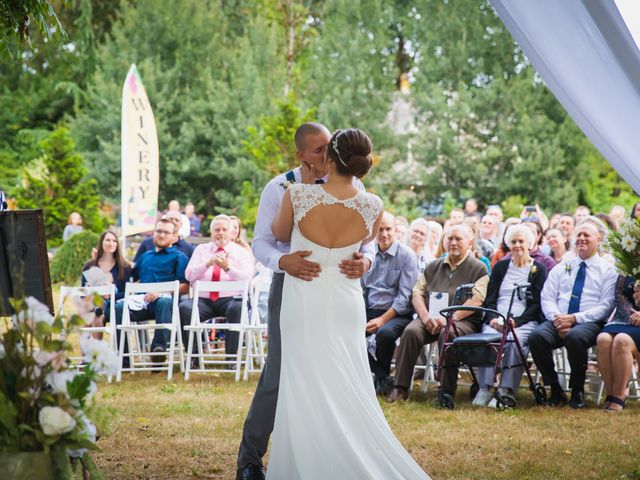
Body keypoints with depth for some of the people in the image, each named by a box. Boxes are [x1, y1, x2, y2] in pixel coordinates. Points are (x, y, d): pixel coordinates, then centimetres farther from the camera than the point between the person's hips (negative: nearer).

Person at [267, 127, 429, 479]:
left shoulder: (298, 196, -16)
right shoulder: (372, 207, -9)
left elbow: (280, 235, 5)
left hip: (304, 303, -3)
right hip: (346, 304, 3)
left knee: (308, 394, 4)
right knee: (347, 391, 11)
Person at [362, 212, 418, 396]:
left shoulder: (406, 255, -4)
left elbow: (405, 296, -10)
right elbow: (360, 287, 13)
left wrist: (383, 319, -19)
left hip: (396, 314, -5)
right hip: (368, 311, 5)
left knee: (385, 332, -37)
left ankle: (382, 378, -8)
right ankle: (380, 375, -8)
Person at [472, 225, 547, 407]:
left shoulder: (538, 269, 12)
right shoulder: (500, 266, 21)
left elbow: (536, 303, 3)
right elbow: (490, 298, 14)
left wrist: (517, 321, -13)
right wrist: (493, 318, -8)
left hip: (524, 321, -2)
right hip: (496, 320, 2)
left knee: (514, 339, -35)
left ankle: (506, 391, -39)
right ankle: (484, 389, -34)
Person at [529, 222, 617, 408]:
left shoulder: (607, 270, 9)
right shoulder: (561, 268, 21)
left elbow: (606, 305, -2)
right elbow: (547, 297, 12)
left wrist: (575, 318, -14)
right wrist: (557, 319, -10)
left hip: (589, 323, -4)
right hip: (557, 321, 4)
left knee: (575, 337, -39)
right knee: (537, 336, -29)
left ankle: (577, 391, -18)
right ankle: (555, 390, -14)